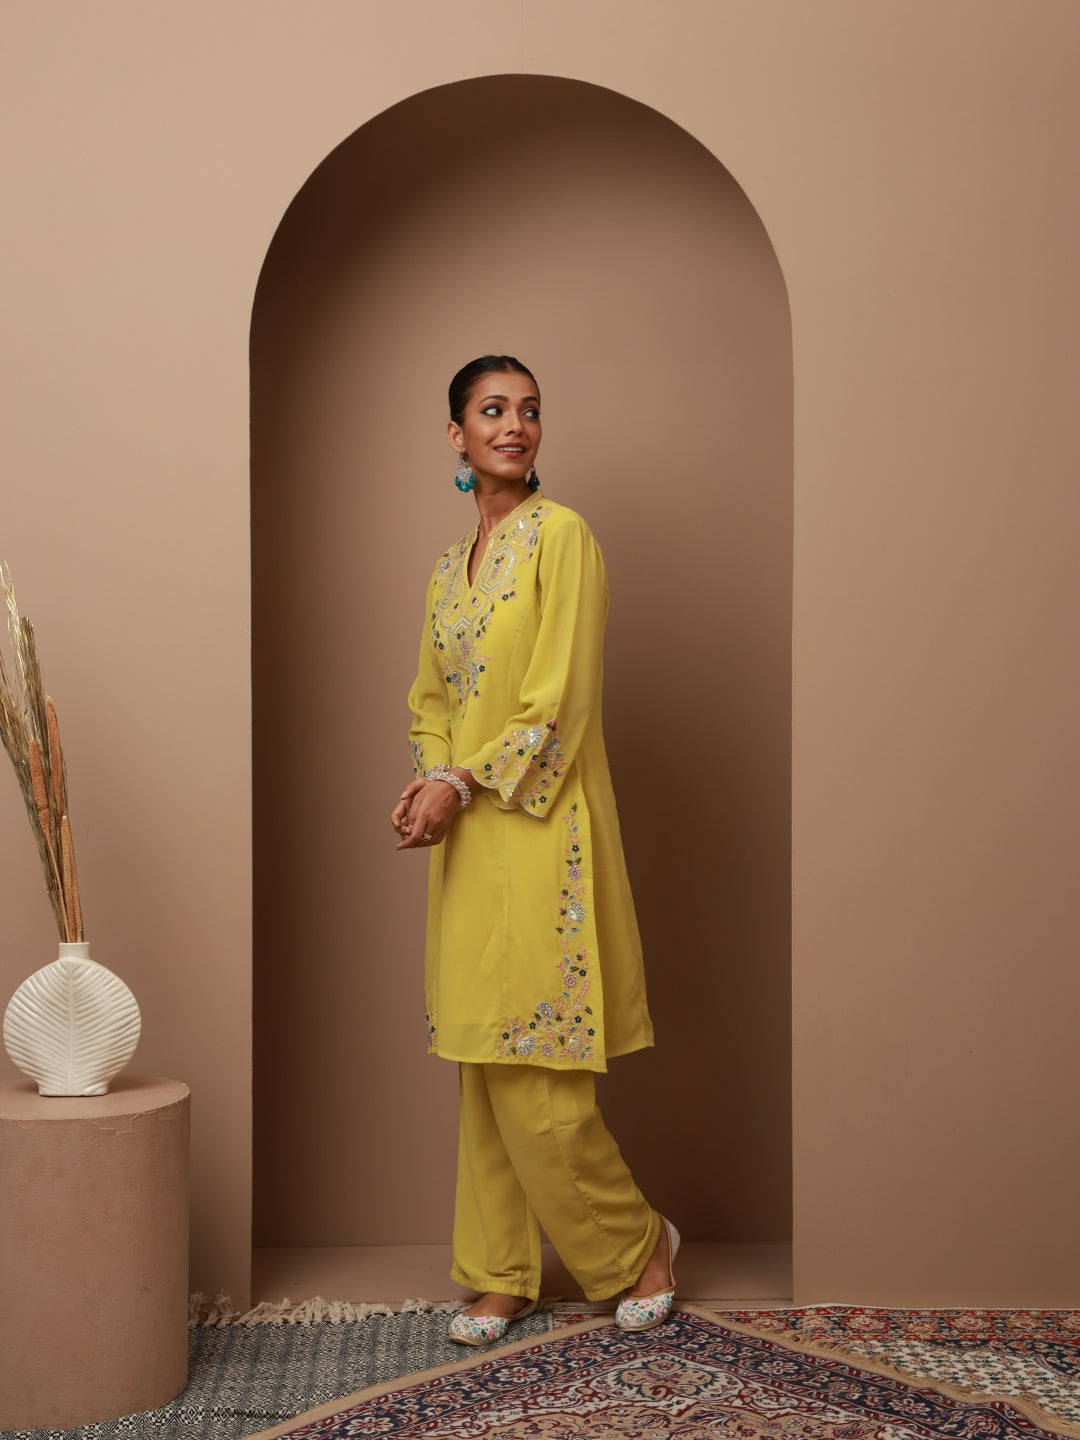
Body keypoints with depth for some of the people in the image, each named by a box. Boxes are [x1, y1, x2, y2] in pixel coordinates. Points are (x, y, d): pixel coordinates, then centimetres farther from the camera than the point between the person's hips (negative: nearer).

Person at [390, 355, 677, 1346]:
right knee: (486, 1070, 10)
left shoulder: (561, 535, -7)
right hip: (467, 833, 7)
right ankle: (503, 1275, 21)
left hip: (537, 828, -7)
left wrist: (464, 783, -14)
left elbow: (560, 700, -13)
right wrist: (431, 780, -1)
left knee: (535, 1077, -5)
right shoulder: (451, 565, 16)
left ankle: (637, 1240, 18)